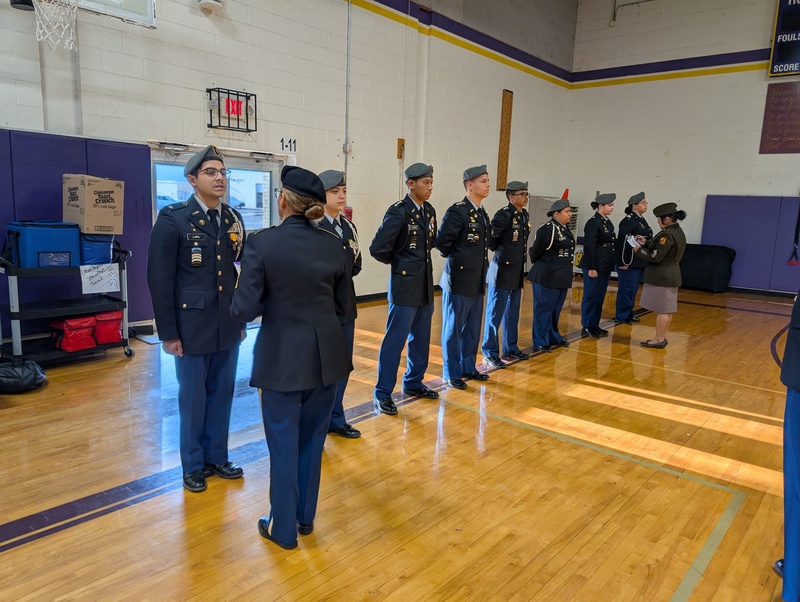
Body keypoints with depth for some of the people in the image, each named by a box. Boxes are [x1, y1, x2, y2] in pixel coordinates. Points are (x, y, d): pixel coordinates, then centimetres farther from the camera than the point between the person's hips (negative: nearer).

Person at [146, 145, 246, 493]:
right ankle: (194, 465, 27)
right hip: (192, 327, -4)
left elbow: (243, 272, 8)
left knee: (222, 394, 14)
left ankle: (216, 457, 31)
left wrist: (242, 319, 6)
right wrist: (168, 333, -11)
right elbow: (160, 279, -10)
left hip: (228, 327, 5)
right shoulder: (172, 219, -9)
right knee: (193, 398, 9)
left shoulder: (233, 219, 6)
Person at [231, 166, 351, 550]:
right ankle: (305, 518, 36)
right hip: (326, 356, 4)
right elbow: (341, 305, 7)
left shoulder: (262, 242, -13)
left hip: (282, 357, -4)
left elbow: (246, 308, -15)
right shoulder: (333, 245, 0)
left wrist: (275, 305, 6)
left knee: (284, 444, 11)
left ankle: (284, 528, 27)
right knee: (312, 440, 19)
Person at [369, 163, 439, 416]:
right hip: (405, 285, -7)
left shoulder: (430, 211, 7)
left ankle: (413, 383, 31)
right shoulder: (398, 212, -16)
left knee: (421, 338, 15)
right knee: (395, 340, -2)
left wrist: (422, 259, 10)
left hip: (426, 285, 7)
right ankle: (382, 393, 9)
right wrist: (399, 263, -4)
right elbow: (378, 248, -21)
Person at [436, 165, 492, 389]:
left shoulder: (483, 213, 12)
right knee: (453, 329, 4)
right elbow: (442, 242, -20)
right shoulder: (457, 211, -15)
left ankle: (468, 368, 29)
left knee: (472, 329, 16)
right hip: (459, 280, -8)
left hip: (477, 281, 8)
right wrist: (456, 259, -5)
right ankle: (452, 373, 15)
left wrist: (478, 261, 10)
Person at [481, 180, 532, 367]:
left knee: (513, 313, 16)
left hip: (517, 272, 8)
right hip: (503, 271, -8)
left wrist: (518, 256, 13)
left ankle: (510, 349, 28)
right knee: (495, 313, 0)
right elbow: (489, 239, -17)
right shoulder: (503, 215, -14)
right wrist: (501, 251, -4)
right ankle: (490, 353, 9)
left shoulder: (525, 215, 10)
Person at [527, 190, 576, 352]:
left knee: (555, 309, 18)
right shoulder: (547, 229, -16)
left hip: (561, 277, 9)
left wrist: (565, 274, 14)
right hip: (547, 277, -9)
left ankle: (553, 337, 31)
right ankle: (540, 342, 11)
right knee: (544, 309, 1)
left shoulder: (564, 229, 12)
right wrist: (539, 266, 3)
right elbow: (535, 251, -12)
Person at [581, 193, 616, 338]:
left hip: (605, 266, 9)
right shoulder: (593, 223, -14)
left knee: (600, 297, 13)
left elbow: (610, 244, 14)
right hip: (595, 266, -9)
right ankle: (587, 328, 9)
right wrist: (591, 268, -20)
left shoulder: (608, 222, 12)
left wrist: (611, 265, 12)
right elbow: (589, 246, -18)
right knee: (591, 296, 0)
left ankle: (594, 325, 22)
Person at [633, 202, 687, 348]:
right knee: (667, 310, 13)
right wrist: (645, 243, 9)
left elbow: (656, 257, -21)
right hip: (671, 275, 10)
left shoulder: (667, 235, -21)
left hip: (661, 276, -10)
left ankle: (659, 339, 5)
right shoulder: (678, 232, 9)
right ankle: (662, 337, 21)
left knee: (661, 310, -2)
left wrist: (639, 250, -8)